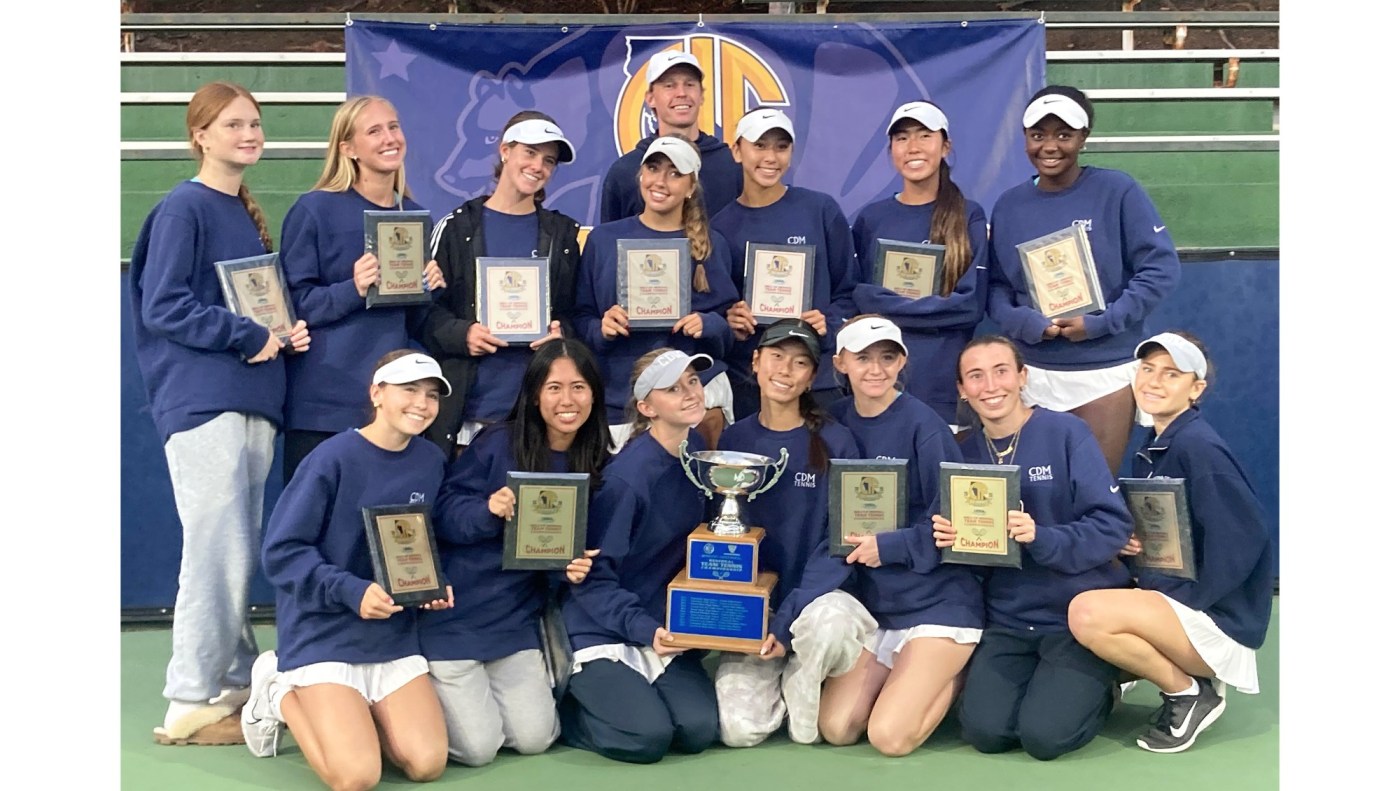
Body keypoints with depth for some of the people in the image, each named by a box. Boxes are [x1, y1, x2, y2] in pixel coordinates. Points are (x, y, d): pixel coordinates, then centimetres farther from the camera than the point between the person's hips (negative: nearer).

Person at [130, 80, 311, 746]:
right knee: (217, 553, -8)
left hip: (253, 403, 8)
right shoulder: (182, 208, -4)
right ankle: (191, 703, 1)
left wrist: (289, 330, 4)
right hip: (201, 403, -8)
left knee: (239, 557, 9)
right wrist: (250, 336, -13)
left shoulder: (247, 214, 19)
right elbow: (162, 307, -12)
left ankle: (233, 685, 16)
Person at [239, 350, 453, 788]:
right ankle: (282, 693, 12)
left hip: (394, 637, 5)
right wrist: (352, 591, -26)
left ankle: (347, 707, 19)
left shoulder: (431, 461, 2)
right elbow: (280, 552, -15)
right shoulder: (334, 457, -15)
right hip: (323, 634, -5)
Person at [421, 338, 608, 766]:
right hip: (454, 611, -4)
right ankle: (428, 685, 20)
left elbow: (581, 550, 8)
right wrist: (487, 510, -30)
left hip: (516, 618, 4)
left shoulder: (595, 464, 2)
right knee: (478, 748, -9)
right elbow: (440, 513, -11)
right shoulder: (497, 443, -11)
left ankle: (473, 686, 24)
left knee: (535, 739, -4)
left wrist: (575, 567, -15)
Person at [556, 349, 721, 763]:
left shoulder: (696, 450, 0)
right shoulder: (628, 476, -22)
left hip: (665, 624, 6)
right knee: (647, 738, -21)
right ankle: (562, 709, 7)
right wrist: (643, 628, -29)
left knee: (699, 731, -13)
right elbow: (594, 576, -18)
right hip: (604, 630, -6)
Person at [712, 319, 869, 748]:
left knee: (829, 620, -38)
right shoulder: (733, 440, 2)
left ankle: (803, 696, -5)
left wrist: (788, 618, -20)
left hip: (815, 597, -1)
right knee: (739, 729, -20)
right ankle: (778, 684, 15)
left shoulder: (835, 442, -7)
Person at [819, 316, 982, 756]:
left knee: (890, 737, -15)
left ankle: (955, 670, 12)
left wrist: (889, 546, -18)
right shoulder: (835, 424, 3)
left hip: (937, 600, -5)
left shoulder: (923, 425, -13)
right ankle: (911, 671, 20)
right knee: (836, 729, -4)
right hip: (871, 601, 5)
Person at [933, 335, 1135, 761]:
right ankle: (1045, 679, 17)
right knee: (985, 731, -14)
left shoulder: (1066, 432, -8)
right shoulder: (966, 452, 6)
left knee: (1044, 735, -18)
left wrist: (1041, 538, -27)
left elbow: (1113, 525, -14)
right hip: (1008, 620, 4)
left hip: (1079, 614, -4)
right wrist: (949, 539, -11)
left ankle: (1096, 685, 15)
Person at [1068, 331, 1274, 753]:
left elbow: (1245, 536, -24)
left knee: (1088, 613, -28)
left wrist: (1189, 598, -18)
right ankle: (1185, 676, 11)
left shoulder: (1197, 447, -17)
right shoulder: (1151, 448, 10)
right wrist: (1129, 543, -4)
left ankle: (1190, 692, -5)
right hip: (1170, 602, 10)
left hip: (1218, 619, -10)